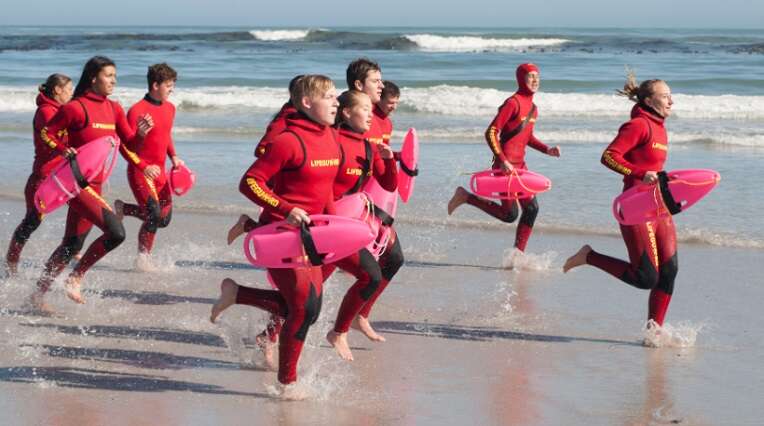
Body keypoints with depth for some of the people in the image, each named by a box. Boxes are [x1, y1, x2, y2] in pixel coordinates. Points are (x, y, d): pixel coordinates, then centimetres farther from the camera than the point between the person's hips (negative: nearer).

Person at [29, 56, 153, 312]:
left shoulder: (114, 109, 10)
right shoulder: (76, 108, -11)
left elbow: (129, 143, 8)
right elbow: (46, 133, -4)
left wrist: (141, 133, -13)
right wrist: (64, 150, -21)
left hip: (95, 184, 8)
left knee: (72, 244, 15)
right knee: (116, 232, -20)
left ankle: (38, 294, 27)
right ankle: (75, 279, -4)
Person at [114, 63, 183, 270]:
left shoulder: (170, 108, 9)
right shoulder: (137, 110, -15)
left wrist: (174, 156, 8)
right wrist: (143, 167, -25)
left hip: (160, 171, 8)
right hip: (140, 171, -8)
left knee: (164, 218, 8)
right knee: (154, 215, -15)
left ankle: (123, 208, 27)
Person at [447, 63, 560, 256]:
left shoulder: (532, 108, 12)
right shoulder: (513, 103, -15)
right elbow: (491, 133, -19)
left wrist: (547, 150, 9)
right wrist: (502, 161, -25)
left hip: (519, 164, 9)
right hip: (505, 164, -9)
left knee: (531, 208, 4)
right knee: (510, 214, -5)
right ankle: (466, 197, 10)